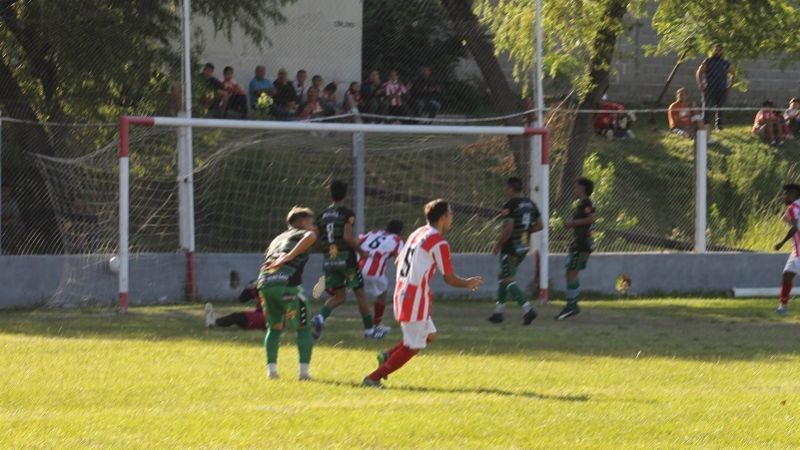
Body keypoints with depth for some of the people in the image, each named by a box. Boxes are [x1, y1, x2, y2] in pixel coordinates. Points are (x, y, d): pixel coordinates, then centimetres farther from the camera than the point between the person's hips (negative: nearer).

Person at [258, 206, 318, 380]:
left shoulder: (277, 239, 32)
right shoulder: (301, 234, 13)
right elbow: (311, 236, -12)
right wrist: (288, 257, -14)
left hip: (265, 281, 6)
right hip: (287, 282, -6)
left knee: (274, 328, 20)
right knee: (303, 327, 7)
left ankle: (271, 368, 10)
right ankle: (304, 369, -1)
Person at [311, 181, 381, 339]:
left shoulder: (322, 215, 6)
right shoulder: (347, 214, -10)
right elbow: (348, 237, -20)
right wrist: (361, 251, -7)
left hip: (329, 260, 5)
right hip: (346, 258, -5)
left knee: (339, 296, 12)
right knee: (360, 294, 10)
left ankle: (321, 317, -16)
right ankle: (369, 329, 16)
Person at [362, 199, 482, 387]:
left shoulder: (417, 234, 12)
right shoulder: (439, 243, -14)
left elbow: (399, 262, 20)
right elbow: (450, 278, -12)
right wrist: (468, 284, 6)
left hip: (402, 293, 9)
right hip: (417, 299, -9)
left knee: (429, 335, 20)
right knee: (413, 346, 0)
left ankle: (388, 355, 6)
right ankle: (374, 377, -3)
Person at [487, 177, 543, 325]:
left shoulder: (510, 206, -16)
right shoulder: (530, 204, 9)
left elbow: (508, 229, -22)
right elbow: (539, 225, 10)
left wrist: (498, 245, -10)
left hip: (510, 248, -9)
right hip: (523, 247, 9)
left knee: (509, 280, -5)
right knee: (503, 276, 21)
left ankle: (527, 309, -20)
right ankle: (499, 311, 24)